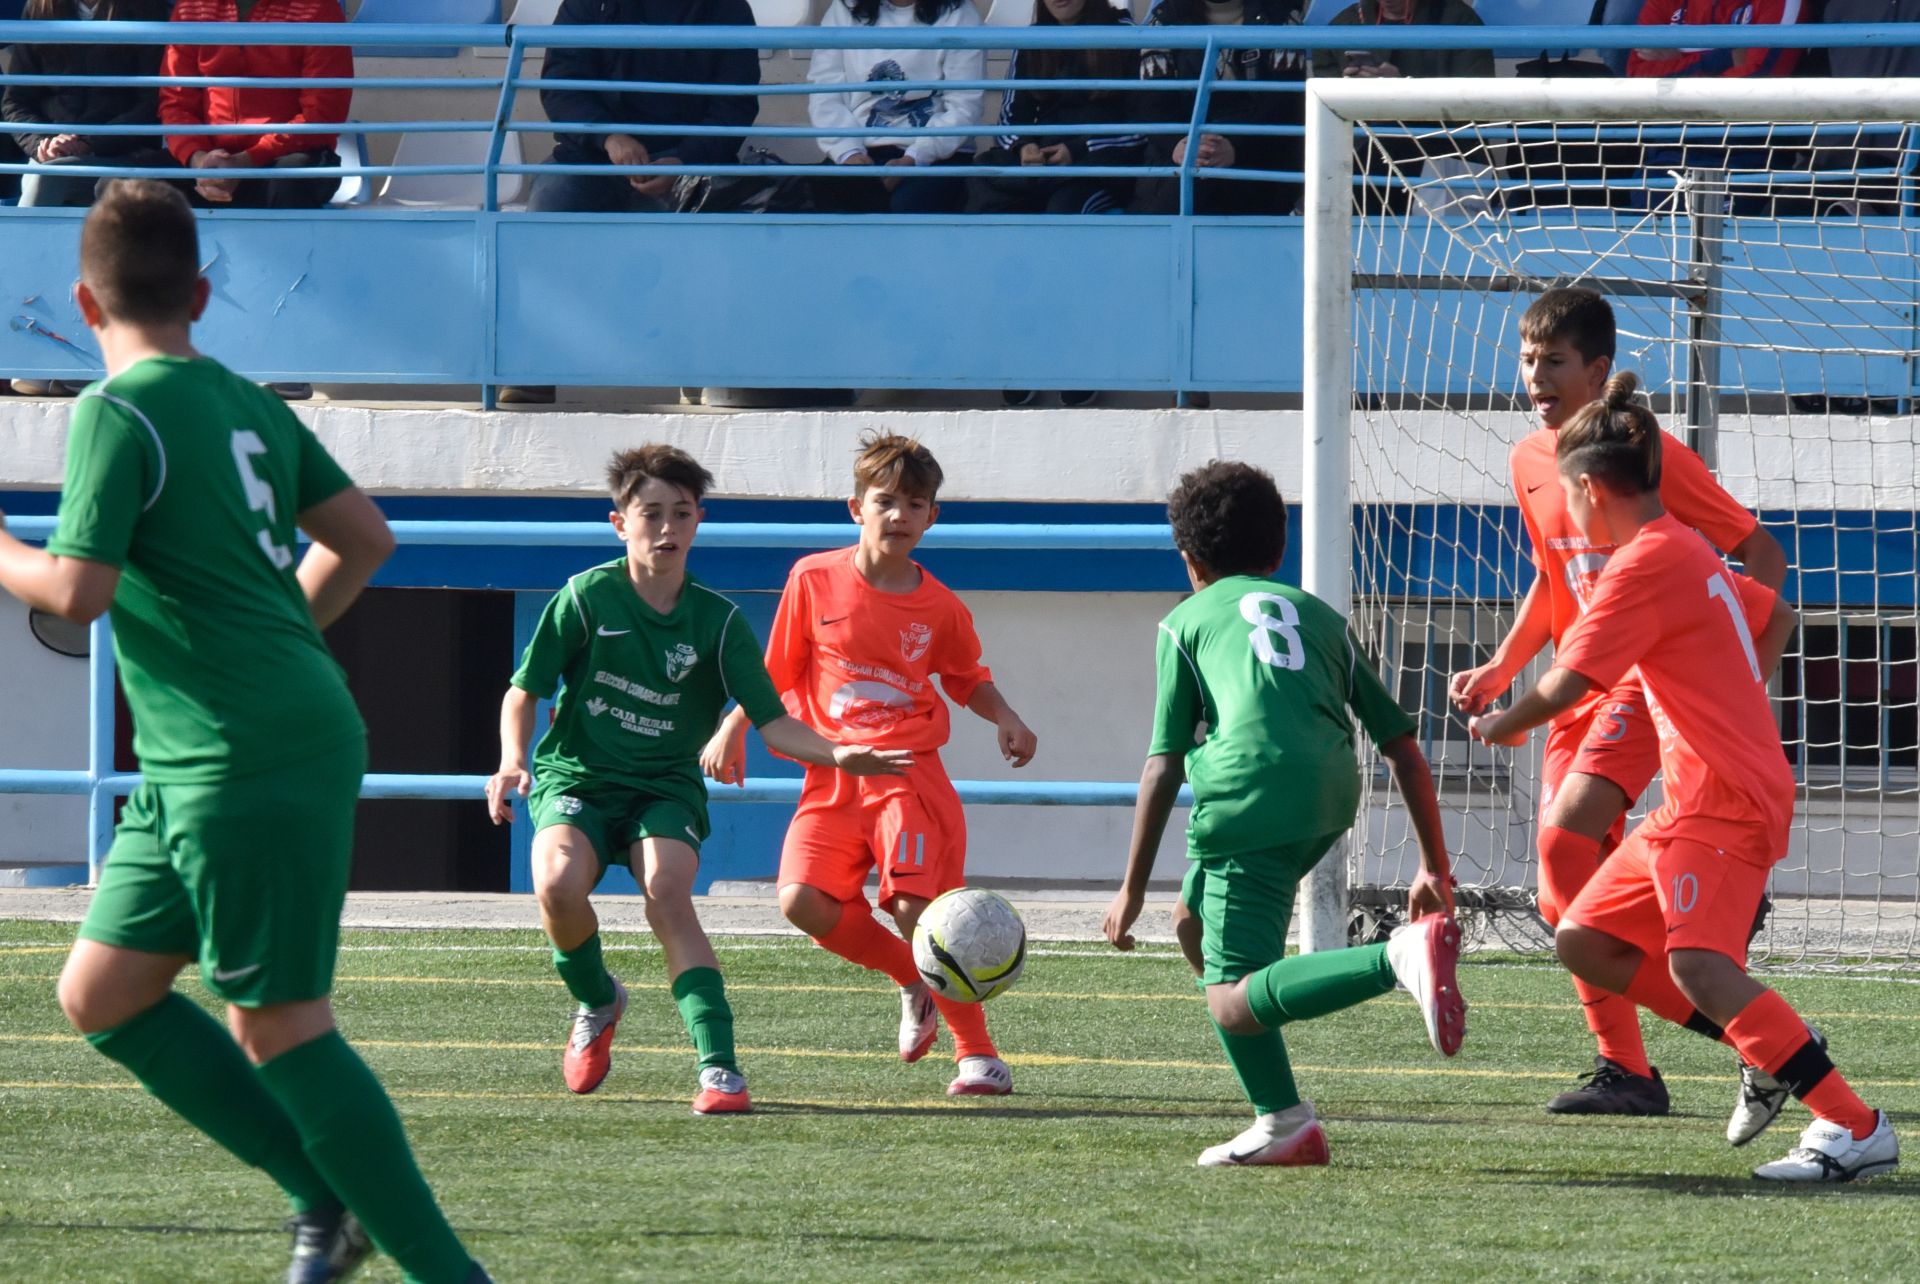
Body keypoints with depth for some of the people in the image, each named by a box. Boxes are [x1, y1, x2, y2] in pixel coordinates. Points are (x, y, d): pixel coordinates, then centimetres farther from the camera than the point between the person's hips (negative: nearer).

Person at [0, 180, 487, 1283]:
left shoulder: (121, 413, -11)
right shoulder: (250, 404, 13)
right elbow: (365, 538, 19)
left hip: (246, 767, -9)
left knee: (280, 1027, -6)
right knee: (101, 993, 13)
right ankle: (328, 1196, 13)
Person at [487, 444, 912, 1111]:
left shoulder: (716, 621, -1)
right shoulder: (586, 598, -5)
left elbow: (773, 723, -2)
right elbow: (525, 690, 3)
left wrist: (835, 754, -20)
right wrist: (513, 760, -16)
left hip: (665, 788, 0)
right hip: (576, 779, 0)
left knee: (668, 893, -29)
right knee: (558, 882, -30)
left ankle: (718, 1066, -33)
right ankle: (597, 1001, 3)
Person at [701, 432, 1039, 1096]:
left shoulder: (940, 608, 3)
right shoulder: (815, 580, 3)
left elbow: (968, 679, 21)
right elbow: (777, 671, 14)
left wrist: (1005, 718, 3)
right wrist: (731, 730, 7)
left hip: (910, 774, -2)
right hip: (832, 779, 2)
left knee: (918, 908, -18)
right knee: (802, 900, -19)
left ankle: (978, 1054, -6)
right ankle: (913, 984, 7)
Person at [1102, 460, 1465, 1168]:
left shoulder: (1187, 621, 19)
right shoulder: (1320, 616, 29)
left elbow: (1164, 768, 11)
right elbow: (1402, 745, 22)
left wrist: (1132, 889, 16)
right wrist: (1436, 868, 24)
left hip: (1249, 791, -5)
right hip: (1332, 794, 5)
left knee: (1235, 1005, -8)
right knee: (1195, 923, 26)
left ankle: (1399, 957, -32)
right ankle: (1280, 1121, 17)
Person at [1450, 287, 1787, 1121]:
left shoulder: (1649, 455, -12)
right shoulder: (1530, 462, 9)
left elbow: (1761, 554, -7)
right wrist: (1502, 669, 11)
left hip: (1653, 683, -7)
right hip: (1580, 690, 7)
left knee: (1564, 838, -24)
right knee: (1565, 892, 1)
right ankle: (1627, 1068, 8)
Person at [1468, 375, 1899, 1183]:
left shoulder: (1644, 565, -13)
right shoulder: (1690, 556, 18)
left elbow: (1566, 685, -16)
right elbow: (1776, 617, 34)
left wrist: (1500, 724, 2)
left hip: (1726, 802, -11)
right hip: (1692, 804, 11)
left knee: (1697, 964, -27)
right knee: (1584, 942, 10)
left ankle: (1856, 1130, -31)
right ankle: (1766, 1048, 7)